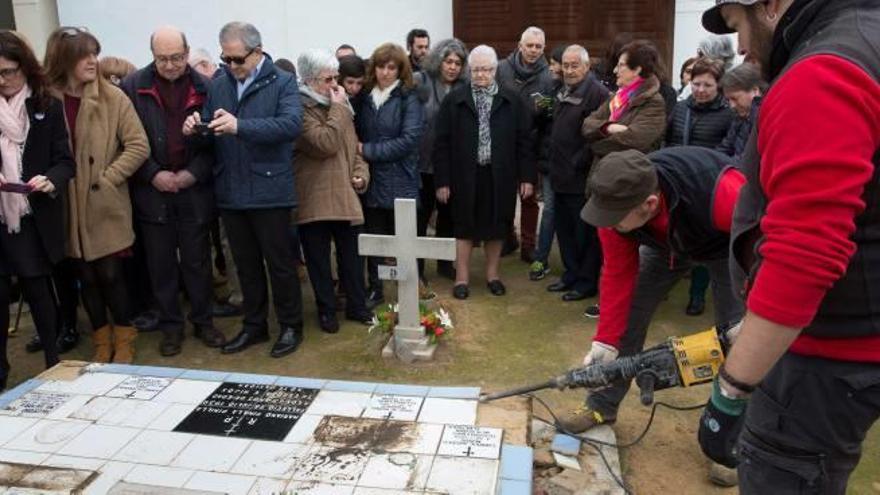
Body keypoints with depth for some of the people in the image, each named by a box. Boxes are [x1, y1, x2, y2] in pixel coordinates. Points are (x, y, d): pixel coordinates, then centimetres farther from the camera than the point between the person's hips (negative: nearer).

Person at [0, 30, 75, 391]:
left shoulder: (47, 108, 0)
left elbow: (65, 161, -1)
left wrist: (50, 180, -21)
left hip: (33, 221, -1)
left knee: (38, 292, 8)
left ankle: (53, 364, 23)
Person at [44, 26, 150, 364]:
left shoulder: (112, 97, -5)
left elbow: (139, 146, -8)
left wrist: (105, 178, -10)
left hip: (106, 205, -2)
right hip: (69, 207, 2)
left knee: (110, 274, 2)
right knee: (87, 277, 11)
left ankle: (124, 342, 21)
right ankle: (102, 342, 27)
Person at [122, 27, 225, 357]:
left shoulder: (204, 88, -1)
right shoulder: (133, 87, -2)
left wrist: (194, 173, -9)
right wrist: (153, 174, -10)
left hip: (195, 189, 0)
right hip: (152, 190, 0)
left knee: (197, 260, 9)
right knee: (161, 263, 8)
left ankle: (203, 321, 23)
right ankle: (170, 326, 21)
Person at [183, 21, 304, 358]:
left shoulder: (283, 83, -5)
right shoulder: (218, 85, 10)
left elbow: (291, 123, -22)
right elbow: (209, 136, 11)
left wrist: (240, 126, -32)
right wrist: (195, 129, -13)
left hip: (269, 191, -5)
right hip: (230, 192, 5)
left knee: (280, 262, 6)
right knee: (245, 264, 16)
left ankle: (291, 326, 22)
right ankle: (254, 325, 30)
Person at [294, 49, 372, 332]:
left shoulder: (339, 106, 14)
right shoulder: (300, 108, -12)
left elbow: (353, 145, 19)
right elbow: (325, 144, -23)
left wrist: (361, 173, 2)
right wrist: (338, 109, -15)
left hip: (345, 195, 6)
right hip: (313, 199, -6)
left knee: (351, 255, 12)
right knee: (318, 258, 8)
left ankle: (356, 306, 27)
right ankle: (326, 310, 23)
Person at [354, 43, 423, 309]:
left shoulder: (408, 99, -4)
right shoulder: (365, 98, 9)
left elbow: (409, 140, -15)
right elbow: (358, 135, 13)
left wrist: (367, 150, -13)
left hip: (400, 183, -4)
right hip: (371, 181, 4)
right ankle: (375, 289, 26)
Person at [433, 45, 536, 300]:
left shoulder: (512, 101, 3)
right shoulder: (454, 100, 0)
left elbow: (525, 140, 3)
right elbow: (442, 143, -1)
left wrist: (527, 176, -2)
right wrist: (442, 180, -6)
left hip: (500, 176, 1)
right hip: (465, 176, -1)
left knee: (496, 227, 12)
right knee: (464, 228, 8)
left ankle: (492, 274, 29)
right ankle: (462, 278, 21)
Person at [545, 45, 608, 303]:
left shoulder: (597, 93, -14)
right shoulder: (565, 92, 14)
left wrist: (577, 164, -16)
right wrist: (554, 162, 14)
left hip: (582, 178, -9)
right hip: (561, 176, 9)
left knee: (585, 233, 2)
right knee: (564, 229, 16)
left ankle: (587, 282, 14)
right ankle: (571, 274, 30)